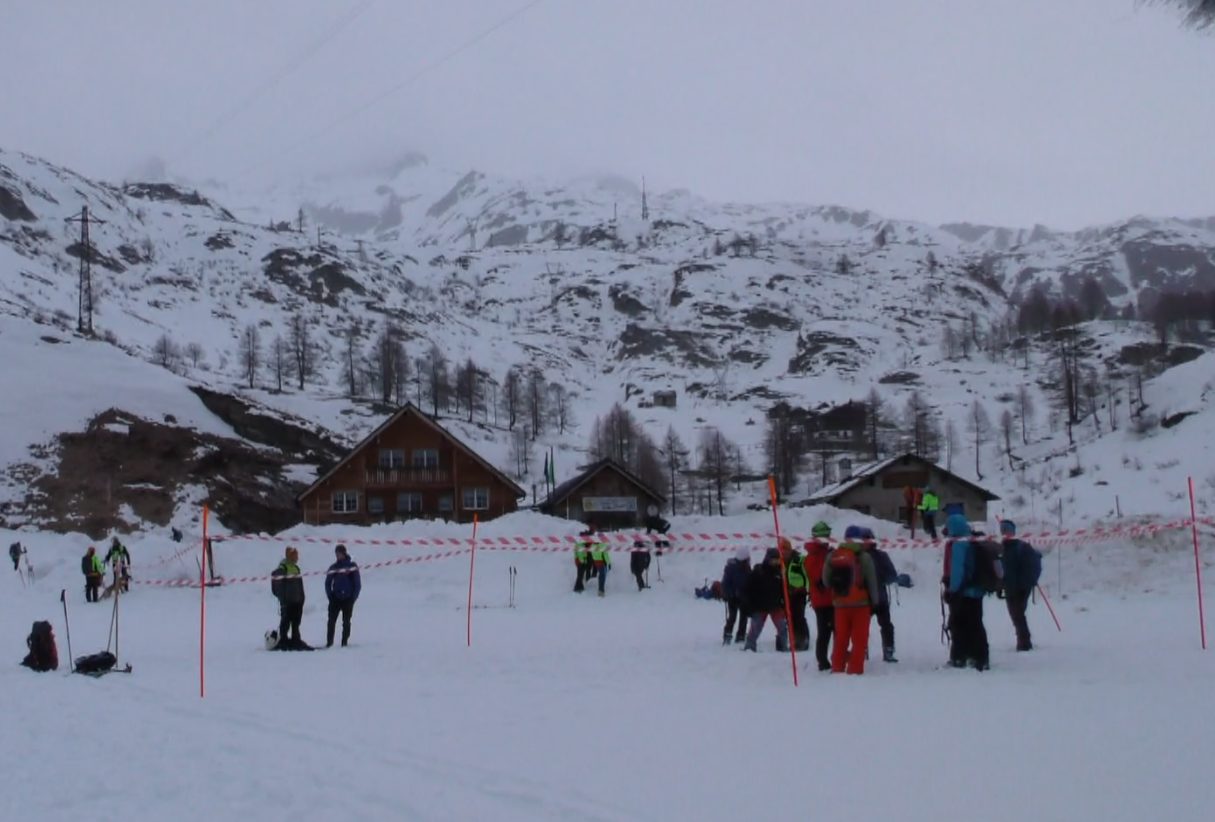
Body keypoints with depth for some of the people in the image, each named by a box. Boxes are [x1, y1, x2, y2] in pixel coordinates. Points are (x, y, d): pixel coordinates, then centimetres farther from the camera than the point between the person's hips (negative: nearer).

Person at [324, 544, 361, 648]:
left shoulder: (352, 566, -1)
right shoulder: (333, 567, 6)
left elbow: (358, 584, 1)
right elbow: (328, 583, 11)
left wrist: (353, 597, -6)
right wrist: (330, 596, 0)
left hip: (348, 599, -1)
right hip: (335, 598, 2)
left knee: (346, 622, 3)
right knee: (331, 621, -7)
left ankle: (344, 642, 9)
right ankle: (329, 642, -6)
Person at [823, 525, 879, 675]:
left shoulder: (832, 556, 1)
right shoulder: (863, 557, -10)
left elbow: (826, 580, 5)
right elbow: (871, 582, -7)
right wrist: (874, 601, 3)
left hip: (840, 604, 4)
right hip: (860, 603, -4)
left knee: (841, 639, 12)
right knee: (859, 640, 1)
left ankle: (837, 669, 13)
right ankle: (854, 670, -4)